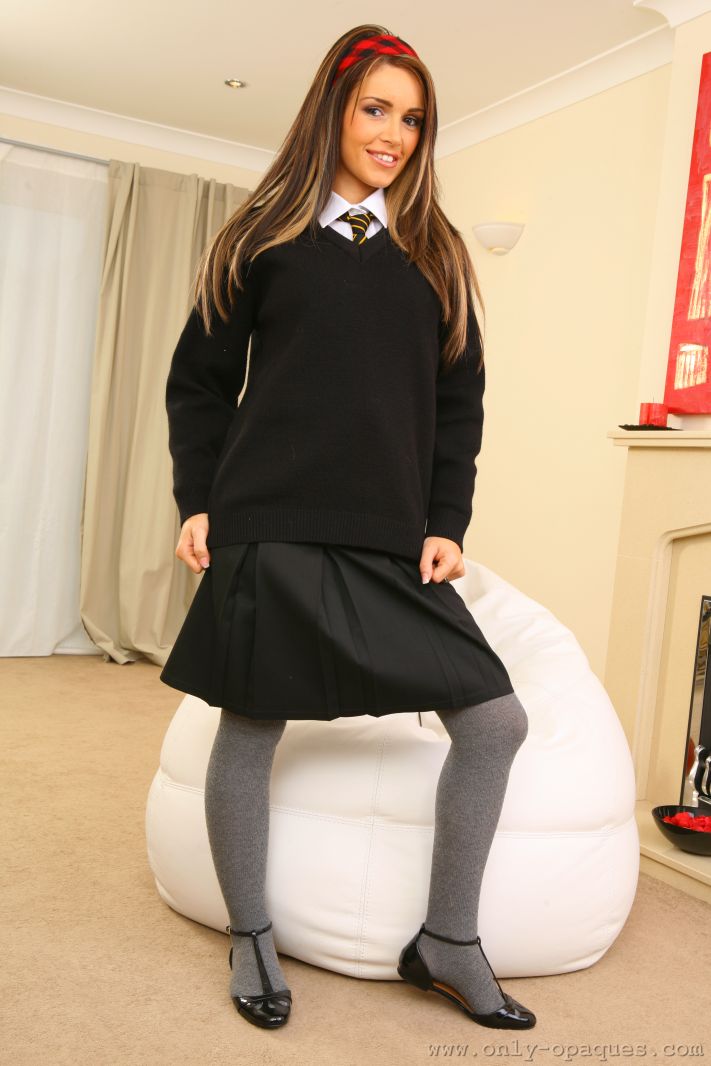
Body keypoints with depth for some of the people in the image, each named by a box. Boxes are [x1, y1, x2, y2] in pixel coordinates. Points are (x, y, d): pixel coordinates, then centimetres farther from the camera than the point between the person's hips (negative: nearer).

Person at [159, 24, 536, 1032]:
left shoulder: (435, 254, 13)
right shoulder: (266, 237, 7)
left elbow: (459, 401, 11)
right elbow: (199, 379, 8)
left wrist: (446, 525, 2)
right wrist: (198, 503, -1)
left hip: (394, 544, 3)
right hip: (270, 534, -2)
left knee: (496, 722, -2)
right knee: (251, 727, 3)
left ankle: (447, 942, 16)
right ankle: (250, 938, 27)